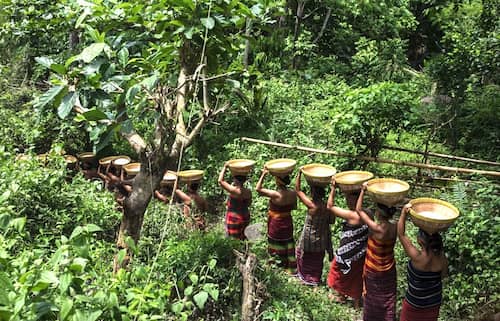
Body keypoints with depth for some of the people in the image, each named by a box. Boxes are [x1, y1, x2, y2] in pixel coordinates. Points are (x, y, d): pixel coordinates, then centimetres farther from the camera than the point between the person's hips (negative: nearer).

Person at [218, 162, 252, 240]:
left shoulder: (234, 191, -23)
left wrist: (224, 167, -12)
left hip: (234, 219, -7)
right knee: (242, 239, 19)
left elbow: (220, 181, -21)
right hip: (245, 218, 7)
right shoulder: (248, 192, -2)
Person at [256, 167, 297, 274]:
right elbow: (294, 207, 3)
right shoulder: (293, 194, -13)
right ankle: (292, 267, 32)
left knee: (277, 244, 15)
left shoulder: (275, 194, -29)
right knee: (288, 244, 20)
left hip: (276, 224, -5)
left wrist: (263, 174, -17)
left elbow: (258, 189, -21)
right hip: (288, 222, 5)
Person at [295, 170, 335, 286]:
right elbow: (331, 221, 0)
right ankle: (316, 278, 35)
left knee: (306, 258, 20)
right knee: (318, 260, 22)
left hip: (309, 239, -4)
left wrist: (299, 173, -16)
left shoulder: (311, 205, -27)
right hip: (321, 240, 4)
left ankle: (307, 277, 33)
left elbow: (298, 190, -21)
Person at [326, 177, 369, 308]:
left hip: (348, 254, -6)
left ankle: (341, 296, 43)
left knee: (342, 275, 22)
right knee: (357, 277, 23)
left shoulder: (351, 216, -30)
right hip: (360, 254, 6)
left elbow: (330, 206, -24)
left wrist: (333, 188, -21)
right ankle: (357, 301, 38)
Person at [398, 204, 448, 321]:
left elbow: (401, 234, -29)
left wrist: (404, 213, -33)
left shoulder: (417, 258, -34)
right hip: (435, 301, 5)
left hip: (416, 303, -5)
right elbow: (444, 274, 0)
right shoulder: (441, 257, -20)